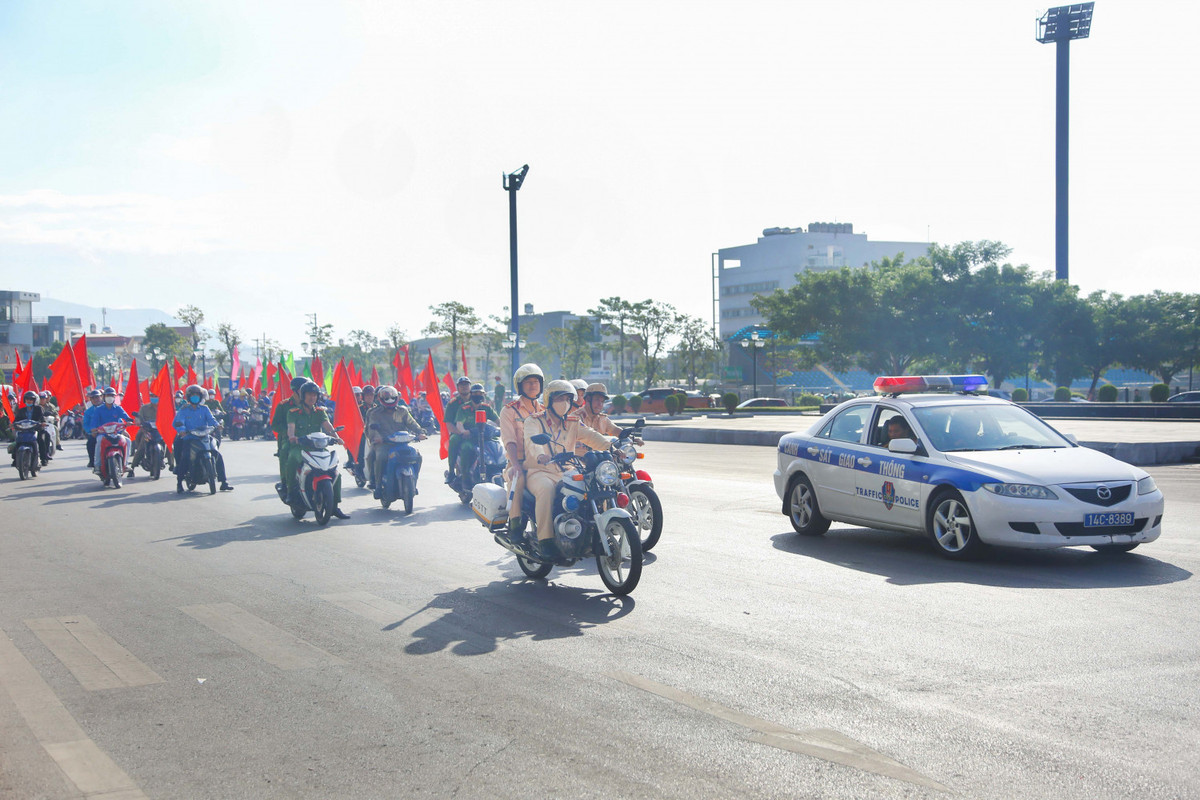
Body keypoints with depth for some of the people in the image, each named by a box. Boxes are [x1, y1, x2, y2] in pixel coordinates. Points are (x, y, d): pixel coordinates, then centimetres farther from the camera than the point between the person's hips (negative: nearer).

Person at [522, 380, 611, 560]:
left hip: (566, 474, 4)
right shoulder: (534, 421, 3)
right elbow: (532, 440, -18)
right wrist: (540, 455, -42)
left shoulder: (573, 423, 17)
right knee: (546, 489, -38)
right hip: (539, 472, -4)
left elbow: (591, 436, -1)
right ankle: (545, 540, -38)